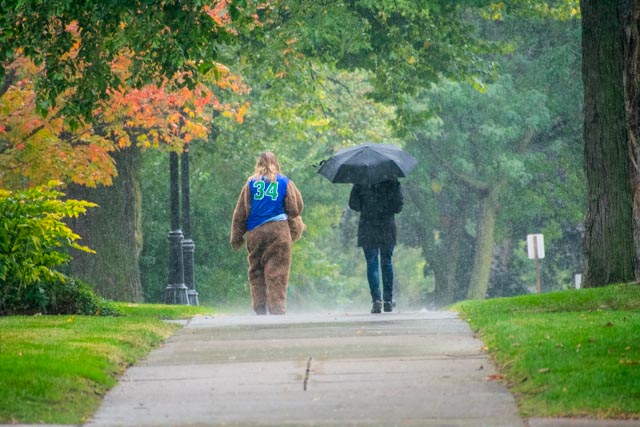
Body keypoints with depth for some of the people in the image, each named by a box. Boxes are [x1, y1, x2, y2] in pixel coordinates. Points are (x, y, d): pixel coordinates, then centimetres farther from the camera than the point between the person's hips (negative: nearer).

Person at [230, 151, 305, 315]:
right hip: (279, 231, -1)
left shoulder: (251, 183, 7)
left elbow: (240, 212, 7)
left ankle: (260, 309, 4)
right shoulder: (284, 182, 5)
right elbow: (297, 207, 4)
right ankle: (277, 309, -12)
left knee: (256, 271, 9)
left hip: (255, 233, 1)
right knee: (277, 272, -3)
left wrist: (236, 237, 11)